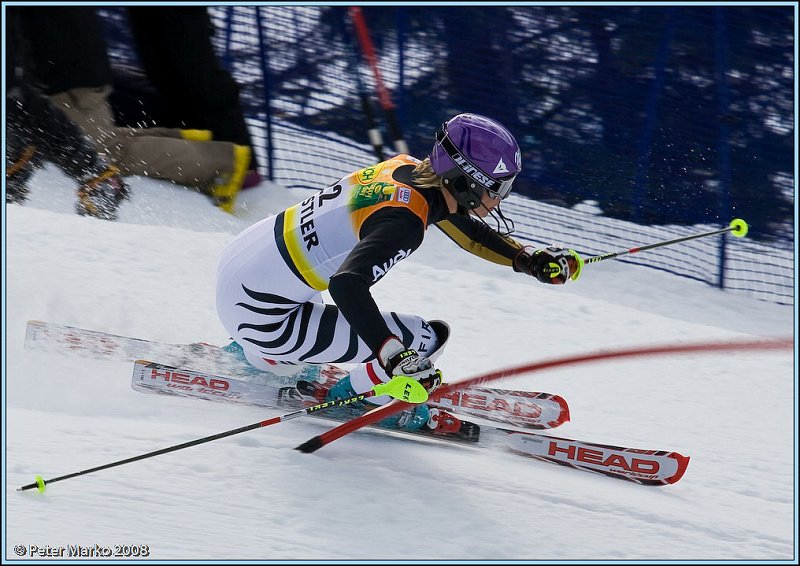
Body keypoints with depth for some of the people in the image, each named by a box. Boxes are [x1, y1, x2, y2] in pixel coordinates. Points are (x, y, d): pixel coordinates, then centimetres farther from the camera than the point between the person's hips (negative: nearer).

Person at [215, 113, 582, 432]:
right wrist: (397, 358, -46)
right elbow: (347, 285, -39)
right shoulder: (404, 219, -26)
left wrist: (530, 260, 7)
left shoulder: (408, 168, 0)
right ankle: (351, 398, 11)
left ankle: (243, 357, 44)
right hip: (258, 313, -9)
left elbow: (468, 230, 17)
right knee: (427, 339, -11)